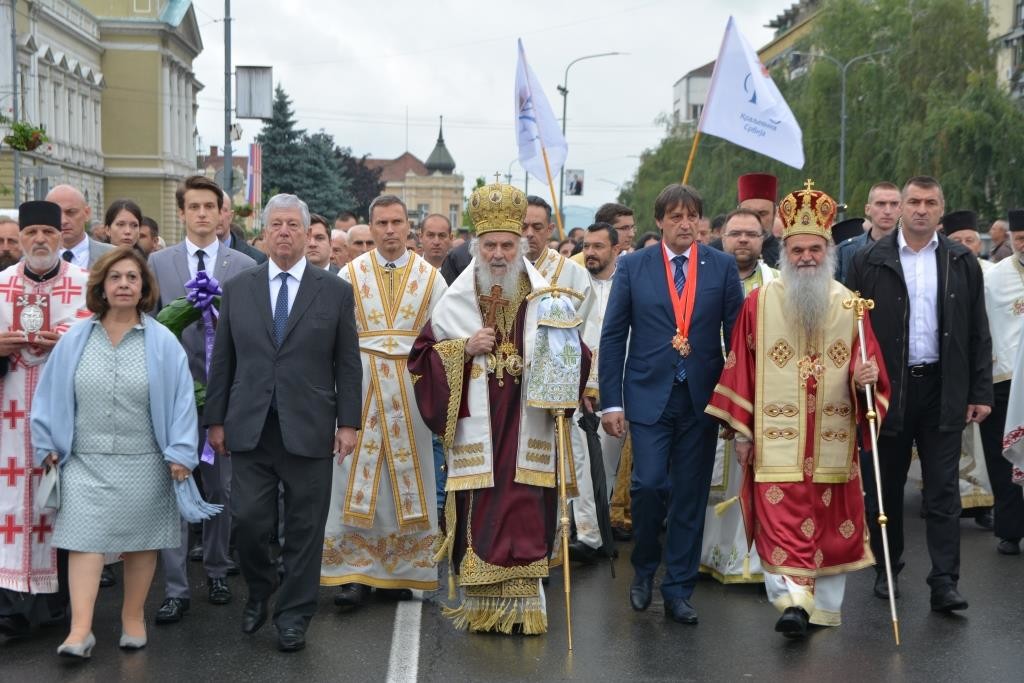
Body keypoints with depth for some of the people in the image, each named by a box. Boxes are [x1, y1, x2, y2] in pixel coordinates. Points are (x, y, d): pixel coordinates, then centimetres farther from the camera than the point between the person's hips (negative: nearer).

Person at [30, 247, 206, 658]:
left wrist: (180, 452, -11)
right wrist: (47, 445, 6)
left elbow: (181, 399, -6)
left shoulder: (162, 343, -4)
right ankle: (80, 631, -9)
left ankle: (133, 619, 24)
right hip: (86, 460, 1)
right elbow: (51, 394, 7)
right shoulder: (74, 340, 2)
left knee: (140, 541, 9)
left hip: (143, 463, -1)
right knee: (84, 538, -7)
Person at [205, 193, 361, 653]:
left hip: (308, 430, -1)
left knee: (304, 528, 5)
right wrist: (215, 420, 5)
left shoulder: (336, 292, 4)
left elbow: (348, 364, 3)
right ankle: (259, 589, 27)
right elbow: (222, 361, 9)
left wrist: (348, 423, -2)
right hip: (249, 428, 1)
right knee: (248, 520, -2)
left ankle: (294, 616, 19)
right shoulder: (237, 289, 8)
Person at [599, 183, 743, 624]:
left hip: (702, 398, 1)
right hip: (649, 395, -1)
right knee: (648, 484, -10)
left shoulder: (723, 267, 4)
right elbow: (613, 337, 2)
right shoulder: (633, 267, 3)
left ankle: (678, 591, 17)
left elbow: (737, 335, 4)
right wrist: (611, 401, -4)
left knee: (690, 497, 5)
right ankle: (644, 568, 17)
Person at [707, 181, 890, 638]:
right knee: (780, 520, -11)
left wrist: (865, 377, -20)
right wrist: (741, 431, 0)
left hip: (833, 441, 2)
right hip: (776, 439, -2)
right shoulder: (759, 303, 1)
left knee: (831, 525, 7)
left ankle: (824, 608, 19)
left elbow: (867, 364, 5)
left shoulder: (850, 306, 6)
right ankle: (793, 601, -13)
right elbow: (741, 369, 2)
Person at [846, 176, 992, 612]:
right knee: (885, 487, 10)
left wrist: (980, 392, 2)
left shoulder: (962, 264, 6)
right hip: (886, 390, -1)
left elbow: (978, 334, 7)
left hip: (942, 390, 1)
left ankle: (944, 583, 2)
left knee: (943, 490, 0)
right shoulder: (869, 262, 0)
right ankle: (887, 569, 25)